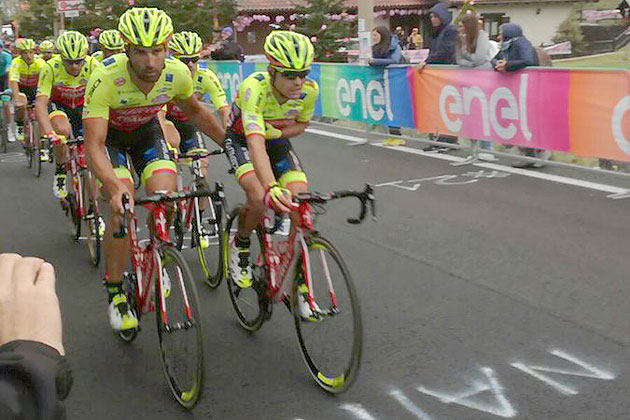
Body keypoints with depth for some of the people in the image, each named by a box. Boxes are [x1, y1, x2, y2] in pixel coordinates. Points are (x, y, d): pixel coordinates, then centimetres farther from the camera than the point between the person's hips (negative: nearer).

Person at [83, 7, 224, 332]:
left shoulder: (177, 73, -25)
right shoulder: (105, 78, -37)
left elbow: (194, 111, -1)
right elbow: (93, 146, -39)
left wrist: (228, 141, -2)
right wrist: (116, 188, -54)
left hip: (146, 130, 3)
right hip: (109, 134, -3)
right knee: (123, 208, -21)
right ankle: (115, 293, -2)